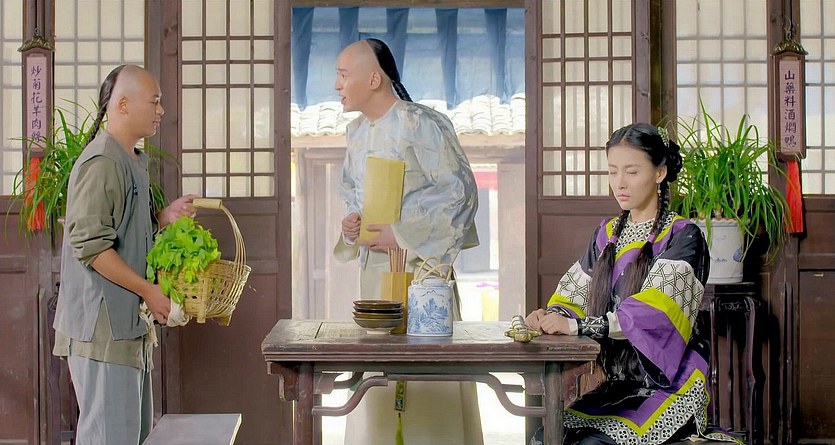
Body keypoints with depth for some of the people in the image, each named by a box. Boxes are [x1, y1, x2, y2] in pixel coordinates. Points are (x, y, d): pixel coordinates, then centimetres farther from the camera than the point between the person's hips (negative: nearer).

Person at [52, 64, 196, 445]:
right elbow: (89, 244, -22)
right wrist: (148, 290, -19)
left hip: (129, 324, 10)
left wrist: (164, 217, 7)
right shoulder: (101, 163, -16)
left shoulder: (133, 161, 16)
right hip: (102, 325, -10)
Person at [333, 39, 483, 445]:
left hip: (419, 264, -7)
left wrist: (403, 235, -17)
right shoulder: (357, 130, 12)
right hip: (373, 270, 7)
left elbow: (460, 191, -14)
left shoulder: (420, 124, -12)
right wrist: (350, 221, 2)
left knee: (427, 378, -4)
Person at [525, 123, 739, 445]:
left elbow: (652, 310, -21)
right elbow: (573, 298, 10)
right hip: (618, 384, 6)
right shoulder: (606, 235, 14)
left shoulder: (683, 237, -6)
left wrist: (578, 325, -31)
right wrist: (551, 316, -15)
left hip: (670, 386, -6)